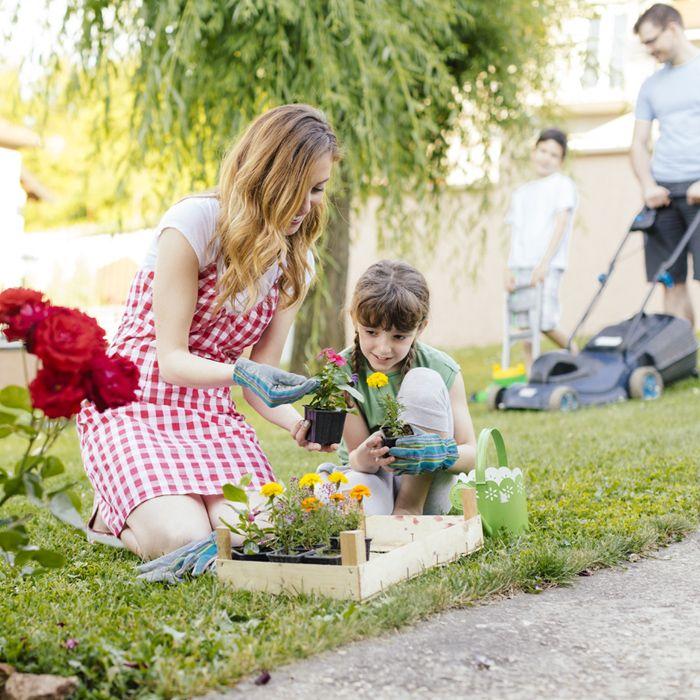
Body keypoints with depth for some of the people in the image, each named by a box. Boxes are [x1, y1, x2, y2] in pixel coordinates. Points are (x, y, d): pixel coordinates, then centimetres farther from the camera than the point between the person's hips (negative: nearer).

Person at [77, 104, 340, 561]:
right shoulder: (196, 221, -15)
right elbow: (171, 360, -16)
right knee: (185, 541, -26)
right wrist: (242, 372, -35)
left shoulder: (297, 264, 4)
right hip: (135, 406, -5)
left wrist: (297, 423, -18)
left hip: (212, 416, 5)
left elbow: (261, 379, 3)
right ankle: (112, 512, 8)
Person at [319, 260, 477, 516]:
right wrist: (364, 458, -42)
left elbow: (471, 454, -14)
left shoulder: (442, 370, -15)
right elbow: (356, 458, -15)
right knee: (365, 513, -43)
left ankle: (411, 506, -17)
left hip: (424, 485, 3)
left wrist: (442, 455, -39)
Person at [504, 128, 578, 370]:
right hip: (520, 266, 5)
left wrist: (544, 264, -16)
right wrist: (509, 269, 3)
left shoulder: (563, 184, 6)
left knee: (545, 323, -13)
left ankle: (575, 354, 10)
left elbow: (561, 225, -6)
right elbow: (515, 234, 17)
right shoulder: (520, 193, 22)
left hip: (548, 265, -5)